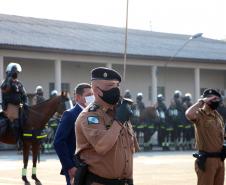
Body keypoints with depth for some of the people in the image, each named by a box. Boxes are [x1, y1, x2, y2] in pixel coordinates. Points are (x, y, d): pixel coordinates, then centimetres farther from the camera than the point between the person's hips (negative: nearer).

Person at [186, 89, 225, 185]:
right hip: (207, 159, -8)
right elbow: (189, 114, -36)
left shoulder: (217, 115, 13)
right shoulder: (200, 114, -12)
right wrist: (201, 101, -23)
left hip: (219, 158, 8)